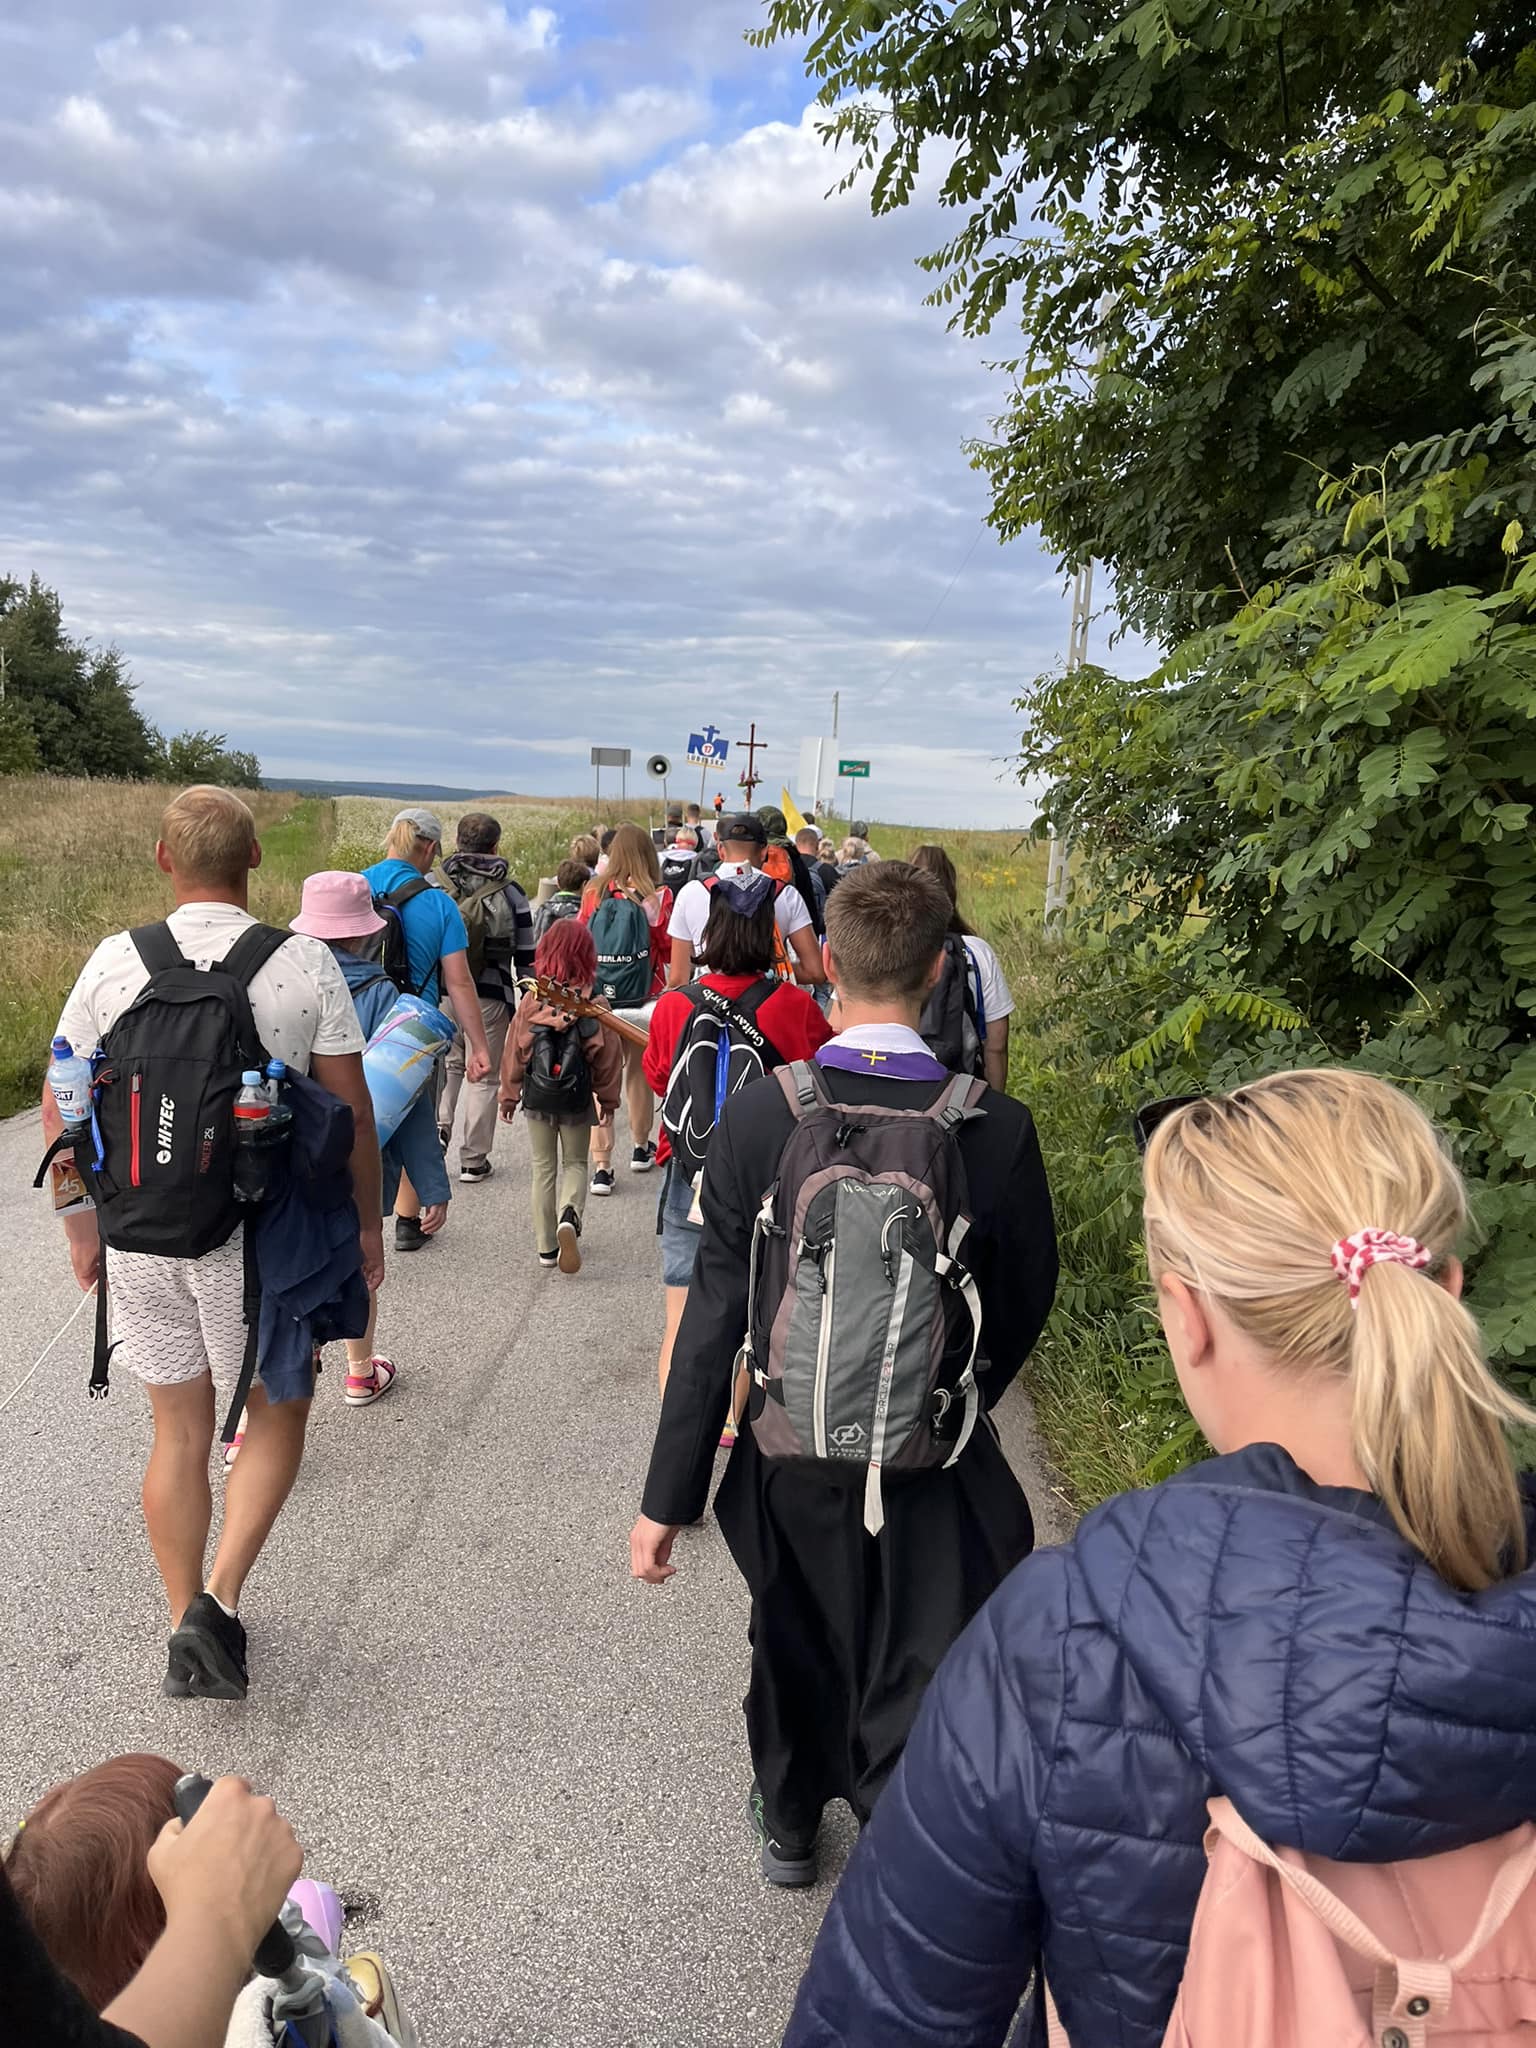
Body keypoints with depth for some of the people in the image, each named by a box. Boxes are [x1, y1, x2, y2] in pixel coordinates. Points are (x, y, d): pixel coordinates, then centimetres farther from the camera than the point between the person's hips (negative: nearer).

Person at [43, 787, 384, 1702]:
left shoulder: (116, 960, -3)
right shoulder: (306, 964, -10)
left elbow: (60, 1110, 2)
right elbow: (352, 1113, -6)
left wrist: (82, 1224, 15)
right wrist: (367, 1222, 7)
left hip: (139, 1235, 3)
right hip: (258, 1238, -3)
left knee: (179, 1434, 17)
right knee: (277, 1415, 18)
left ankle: (188, 1634, 30)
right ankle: (218, 1604, 4)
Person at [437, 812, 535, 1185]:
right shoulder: (510, 892, -4)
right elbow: (526, 955, -2)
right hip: (490, 996, -2)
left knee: (448, 1063, 22)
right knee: (484, 1077, 8)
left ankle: (439, 1125, -1)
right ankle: (473, 1160, 13)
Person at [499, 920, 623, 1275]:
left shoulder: (532, 1000, -9)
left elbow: (515, 1050, -3)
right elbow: (606, 1054, -6)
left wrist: (509, 1096, 9)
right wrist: (608, 1100, 6)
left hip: (537, 1097, 1)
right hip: (578, 1099, -1)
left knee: (544, 1167, 14)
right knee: (575, 1163, 17)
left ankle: (546, 1246, 17)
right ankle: (569, 1216, -12)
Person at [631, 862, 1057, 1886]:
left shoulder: (759, 1117, -16)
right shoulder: (997, 1129, -17)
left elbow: (715, 1321, -13)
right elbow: (1027, 1301, -3)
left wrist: (668, 1499, -4)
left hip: (793, 1461, 2)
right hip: (935, 1472, -2)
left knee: (796, 1654, 27)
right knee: (917, 1706, 13)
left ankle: (790, 1824, 53)